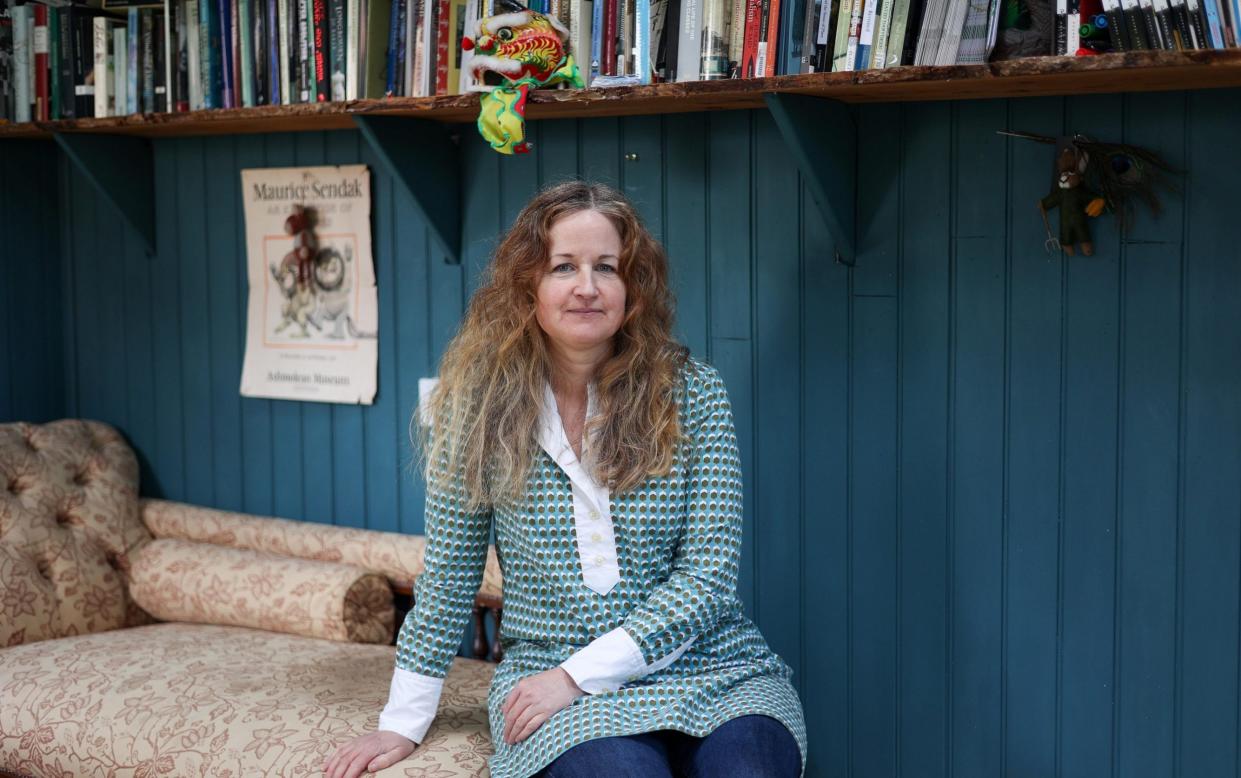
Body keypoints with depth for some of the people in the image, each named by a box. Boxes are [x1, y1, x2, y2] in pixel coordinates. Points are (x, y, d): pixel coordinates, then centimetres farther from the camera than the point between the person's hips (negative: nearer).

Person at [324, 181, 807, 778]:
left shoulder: (692, 392, -1)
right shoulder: (480, 404, 1)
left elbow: (707, 577, -5)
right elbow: (448, 577, 7)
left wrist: (579, 673, -12)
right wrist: (403, 722, 4)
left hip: (711, 672, 1)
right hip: (548, 673, 0)